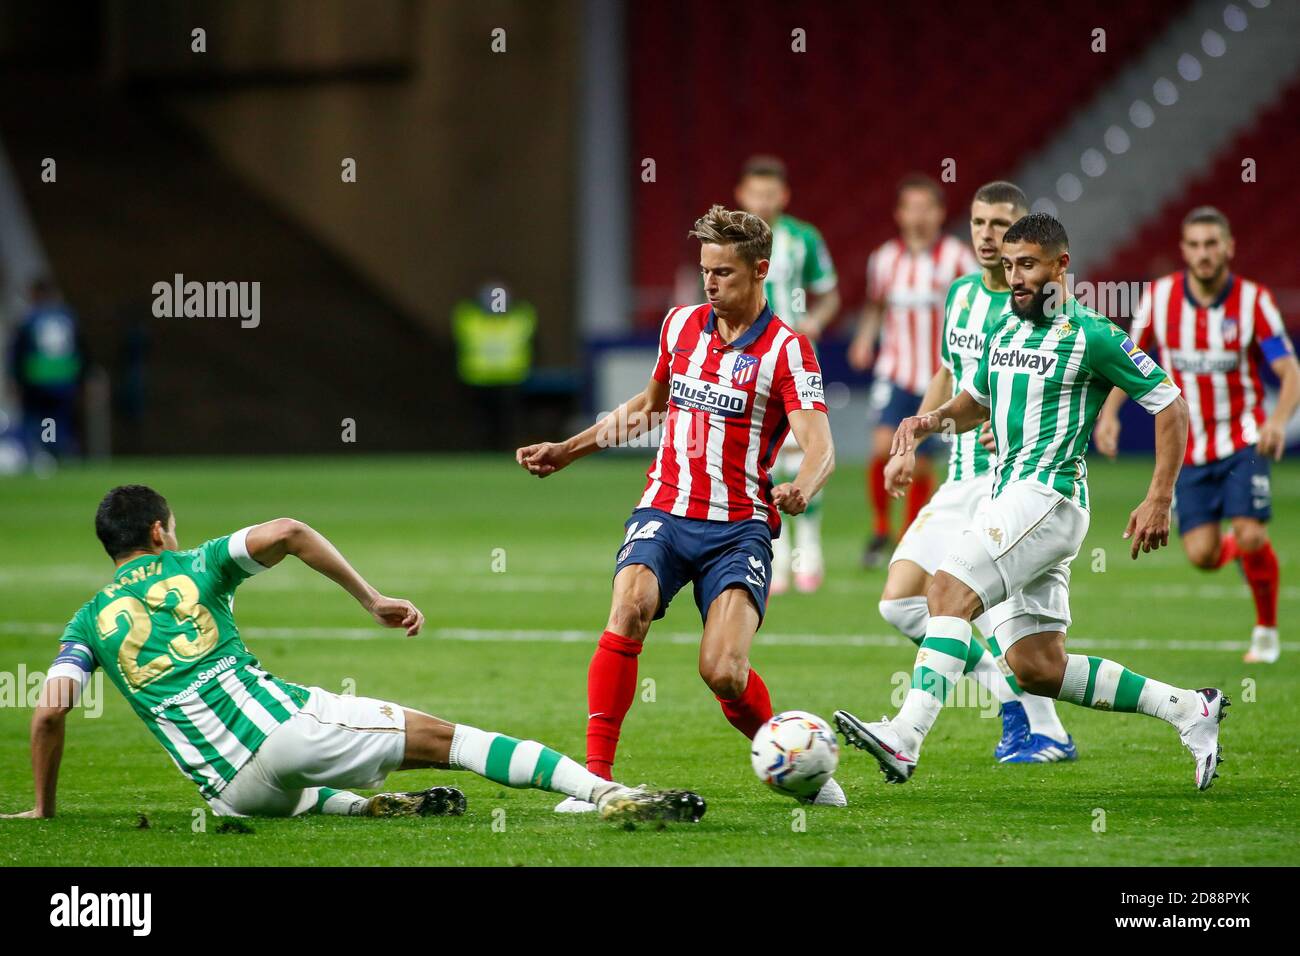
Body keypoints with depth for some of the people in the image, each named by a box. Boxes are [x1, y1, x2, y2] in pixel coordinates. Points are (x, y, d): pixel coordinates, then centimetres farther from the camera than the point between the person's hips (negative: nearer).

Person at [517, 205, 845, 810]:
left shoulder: (787, 350, -6)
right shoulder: (681, 324, 10)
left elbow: (819, 446, -18)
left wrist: (802, 487, -41)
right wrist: (567, 451, 27)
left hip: (739, 527, -3)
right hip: (665, 511, 3)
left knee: (723, 672, -17)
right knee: (630, 610, -27)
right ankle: (595, 773, -26)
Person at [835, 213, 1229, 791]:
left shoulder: (1092, 337, -6)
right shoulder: (1003, 331, 16)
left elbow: (1170, 404, -3)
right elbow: (975, 403, 31)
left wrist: (1159, 499, -9)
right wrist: (932, 421, 8)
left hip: (1050, 498, -9)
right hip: (1012, 499, 9)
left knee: (950, 590, -25)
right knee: (1037, 668, 5)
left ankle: (905, 739, -36)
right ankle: (1189, 709, 16)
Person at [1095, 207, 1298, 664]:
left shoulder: (1254, 300, -10)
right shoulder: (1160, 296, -3)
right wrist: (1109, 411, -6)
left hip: (1243, 440, -2)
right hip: (1189, 448, 2)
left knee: (1250, 537, -17)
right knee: (1202, 554, -7)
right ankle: (1236, 548, 31)